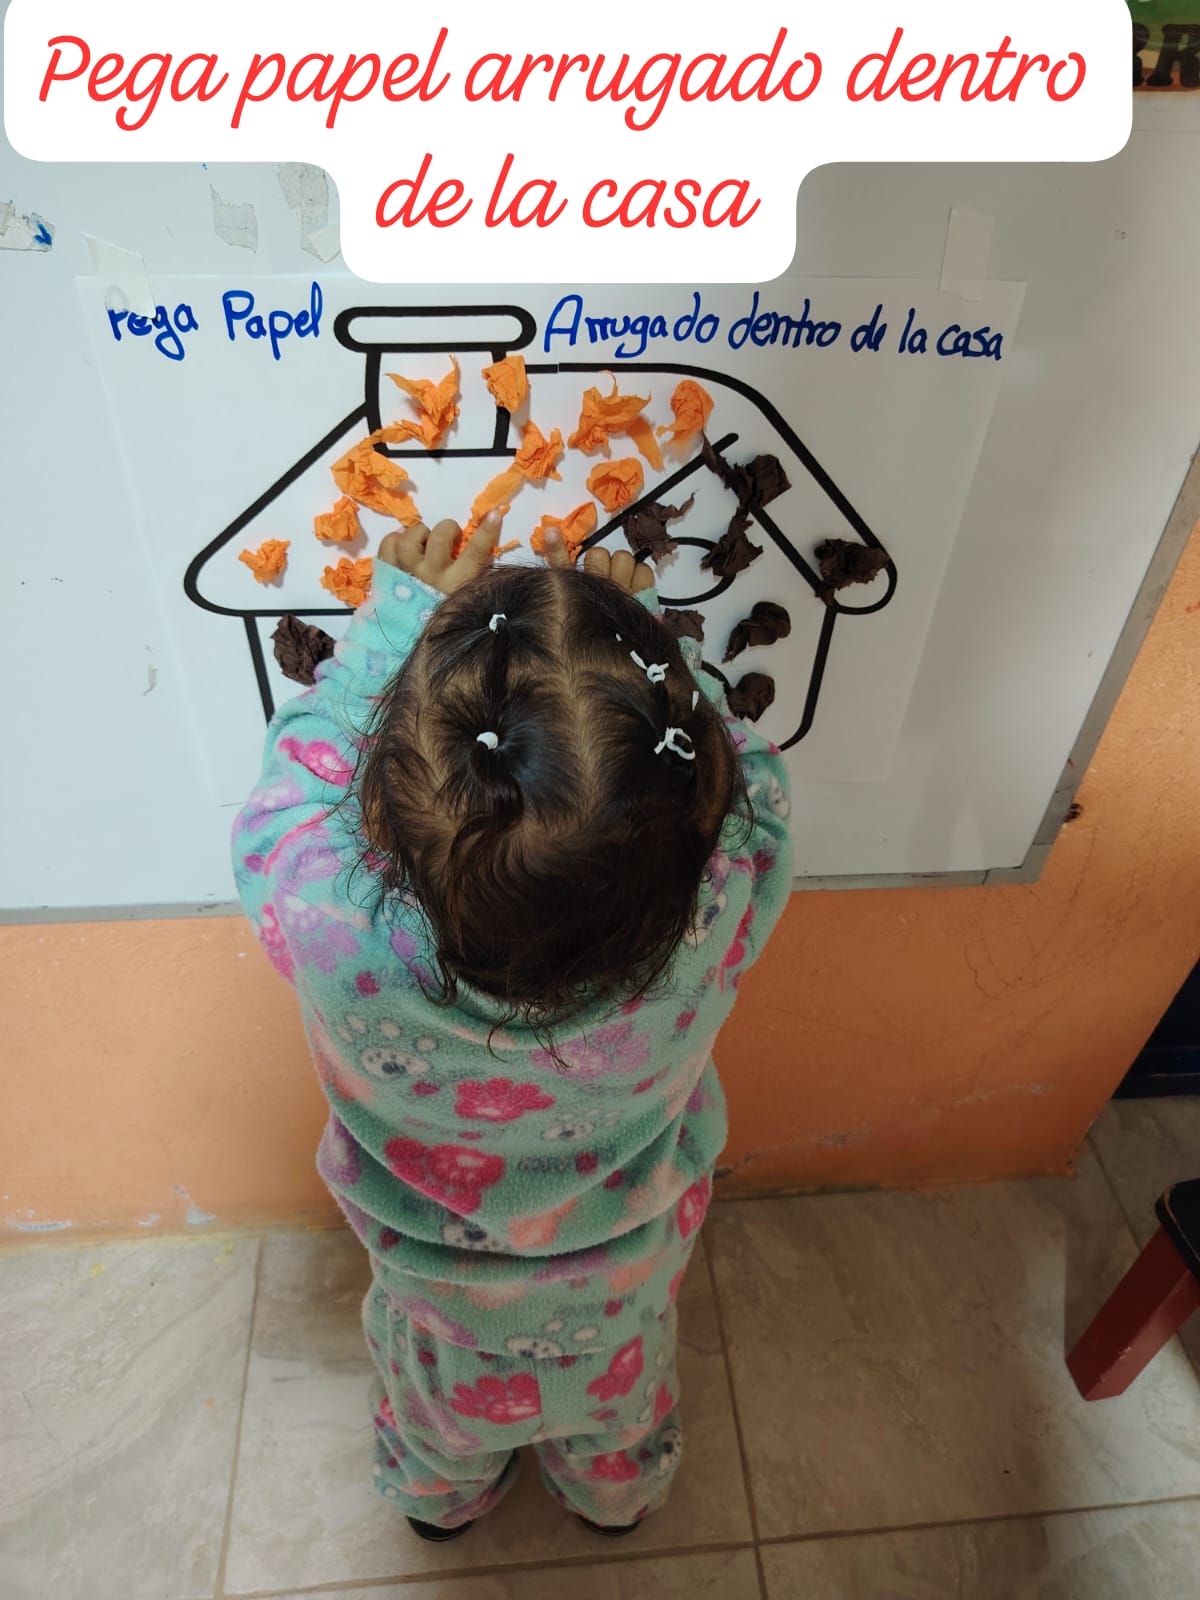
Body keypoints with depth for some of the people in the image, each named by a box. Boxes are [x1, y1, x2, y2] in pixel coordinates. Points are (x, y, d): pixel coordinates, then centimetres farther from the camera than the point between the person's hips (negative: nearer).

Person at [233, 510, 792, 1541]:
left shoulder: (331, 932, -45)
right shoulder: (721, 915, -43)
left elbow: (304, 765, -22)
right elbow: (744, 770, -20)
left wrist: (406, 617, -15)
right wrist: (638, 628, -13)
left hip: (435, 1274, 0)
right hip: (622, 1278, 1)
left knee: (442, 1399, 36)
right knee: (620, 1385, 37)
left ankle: (442, 1496, 70)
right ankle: (619, 1492, 69)